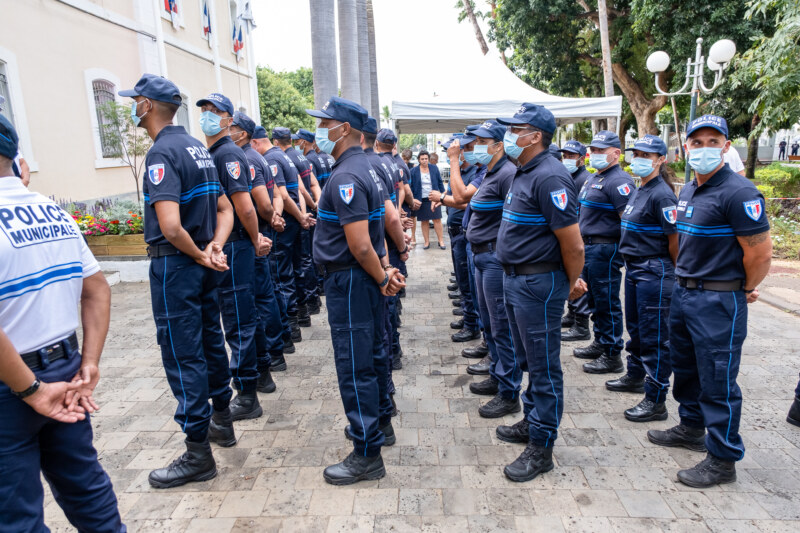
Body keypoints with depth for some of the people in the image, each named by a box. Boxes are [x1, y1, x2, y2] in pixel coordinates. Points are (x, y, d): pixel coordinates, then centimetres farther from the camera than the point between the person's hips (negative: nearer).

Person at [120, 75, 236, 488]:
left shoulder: (162, 153, -17)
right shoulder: (197, 148, 11)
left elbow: (170, 226, -29)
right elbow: (225, 209, 12)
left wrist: (200, 254, -13)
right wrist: (215, 246, -2)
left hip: (174, 265, -9)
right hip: (203, 265, 9)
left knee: (183, 356, -1)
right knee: (210, 341, 19)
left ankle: (198, 453, 9)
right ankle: (222, 420, 36)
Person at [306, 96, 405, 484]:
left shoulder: (345, 177, -21)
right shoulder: (363, 168, 12)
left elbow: (360, 245, -26)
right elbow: (379, 225, 16)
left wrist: (382, 278, -12)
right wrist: (386, 270, 8)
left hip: (350, 282, -10)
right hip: (363, 280, 10)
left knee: (354, 368, -2)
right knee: (370, 355, 22)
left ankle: (367, 456, 10)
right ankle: (379, 421, 40)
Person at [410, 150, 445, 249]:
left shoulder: (434, 168, 5)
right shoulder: (414, 171, 1)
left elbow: (440, 182, 10)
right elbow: (411, 187, 3)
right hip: (421, 200, 0)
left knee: (437, 220, -1)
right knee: (424, 221, 5)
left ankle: (441, 241, 6)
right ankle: (426, 241, 14)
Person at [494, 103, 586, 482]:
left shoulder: (549, 177, -20)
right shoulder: (524, 173, 12)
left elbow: (573, 244, -21)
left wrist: (571, 282, -6)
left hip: (539, 284, -10)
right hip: (517, 279, 10)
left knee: (544, 366, 1)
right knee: (529, 360, 21)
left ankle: (541, 447, 14)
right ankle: (532, 421, 39)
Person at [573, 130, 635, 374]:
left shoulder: (619, 181, -15)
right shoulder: (594, 178, 16)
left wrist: (623, 251, -19)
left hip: (605, 249, -10)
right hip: (589, 247, 10)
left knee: (607, 302, -2)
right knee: (596, 300, 18)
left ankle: (612, 356, 8)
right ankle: (600, 344, 31)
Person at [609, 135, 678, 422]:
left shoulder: (661, 195, -17)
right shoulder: (638, 191, 11)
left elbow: (675, 240, -16)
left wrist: (671, 273, -4)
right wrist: (632, 262, 16)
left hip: (654, 273, -9)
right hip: (634, 269, 9)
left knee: (654, 336, -2)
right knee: (635, 327, 21)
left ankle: (656, 401, 7)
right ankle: (635, 376, 39)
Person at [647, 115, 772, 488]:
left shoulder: (738, 192, -18)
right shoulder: (687, 191, 9)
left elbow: (760, 251, -17)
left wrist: (744, 290, -3)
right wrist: (684, 277, 14)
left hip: (718, 301, -9)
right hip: (683, 292, 9)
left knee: (718, 380, 1)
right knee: (685, 367, 21)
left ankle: (723, 460, 15)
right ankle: (692, 429, 40)